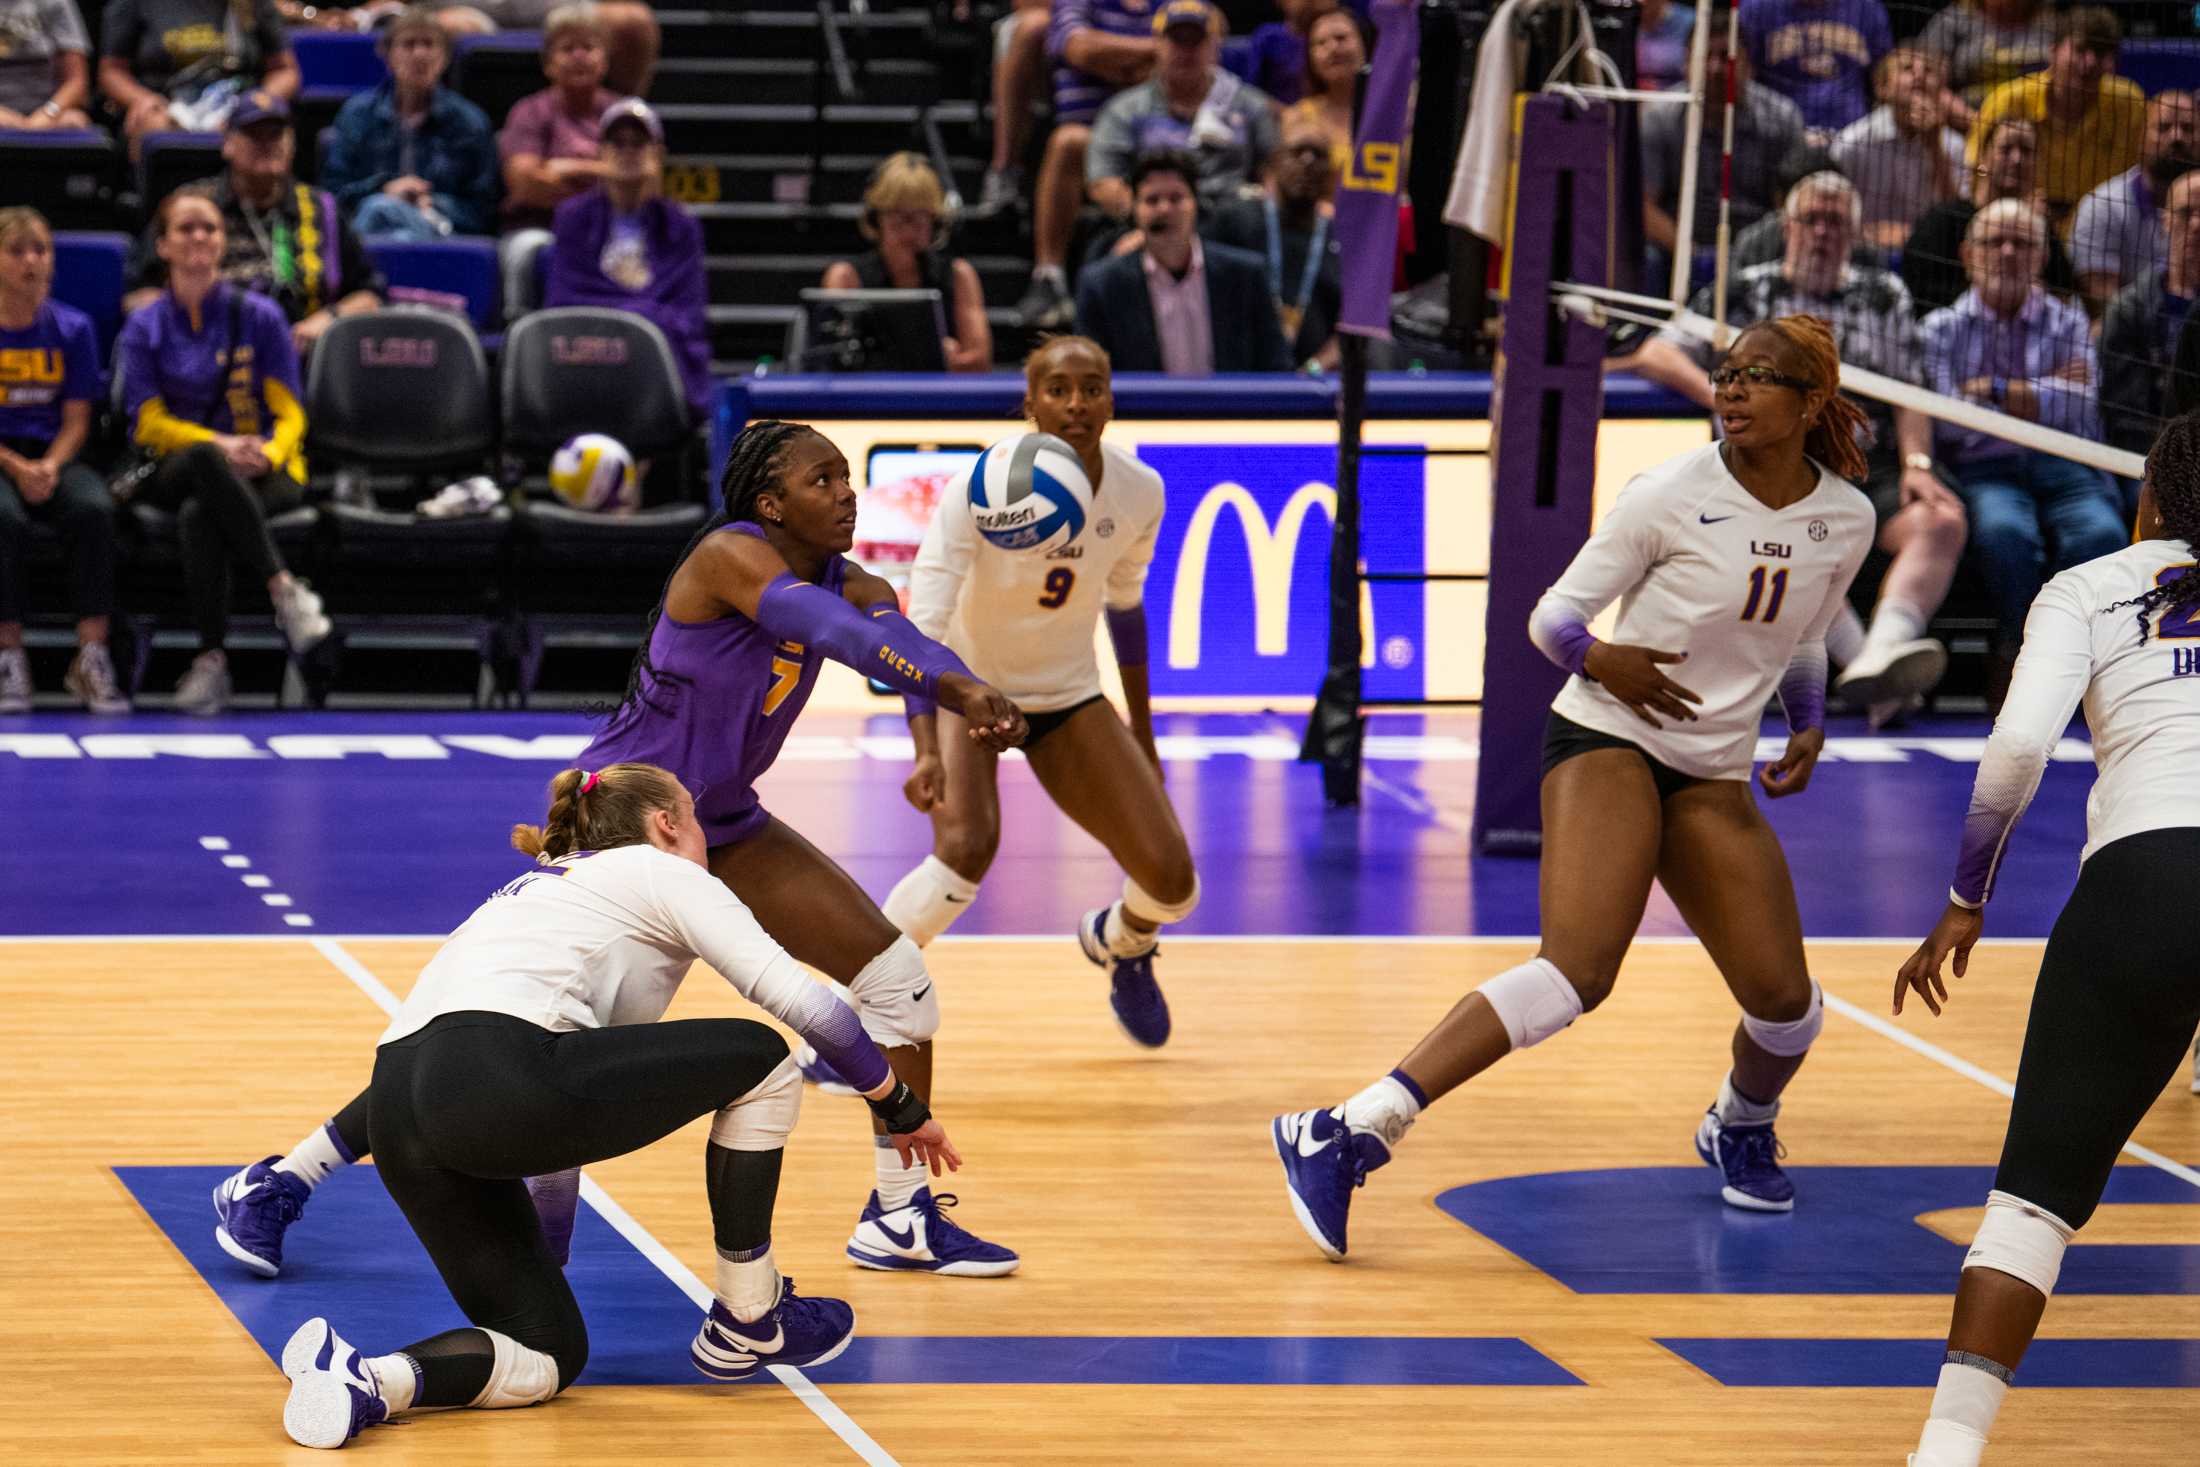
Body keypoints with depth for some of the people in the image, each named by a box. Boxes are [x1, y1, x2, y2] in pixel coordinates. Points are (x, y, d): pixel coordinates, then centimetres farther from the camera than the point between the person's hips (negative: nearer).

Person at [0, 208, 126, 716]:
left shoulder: (72, 327, 7)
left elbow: (77, 418, 6)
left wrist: (50, 466, -14)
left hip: (55, 458, 2)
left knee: (95, 509, -31)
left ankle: (91, 657, -26)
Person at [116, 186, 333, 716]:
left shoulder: (258, 316, 6)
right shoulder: (144, 327, 9)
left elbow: (290, 415, 3)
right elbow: (148, 423, -1)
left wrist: (267, 452, -22)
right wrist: (222, 445, -20)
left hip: (266, 474, 0)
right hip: (173, 474, 0)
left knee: (199, 515, -37)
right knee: (204, 460, -39)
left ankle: (212, 658, -35)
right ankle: (285, 588, -45)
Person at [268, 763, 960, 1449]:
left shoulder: (537, 886, 37)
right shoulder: (663, 872, 15)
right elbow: (803, 1003, 9)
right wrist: (903, 1108, 21)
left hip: (396, 1108, 8)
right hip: (501, 1078, -8)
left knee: (547, 1358, 14)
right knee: (761, 1058, 10)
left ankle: (360, 1378, -12)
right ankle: (747, 1324, 18)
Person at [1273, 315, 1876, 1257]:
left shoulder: (1845, 519, 4)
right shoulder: (1672, 495, -10)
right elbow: (1552, 615, -4)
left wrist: (1809, 727, 7)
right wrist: (1602, 661, -24)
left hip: (1714, 777, 5)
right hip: (1606, 742, -5)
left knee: (1785, 1003, -3)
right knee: (1576, 971, -27)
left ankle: (1740, 1128, 35)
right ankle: (1347, 1136, -33)